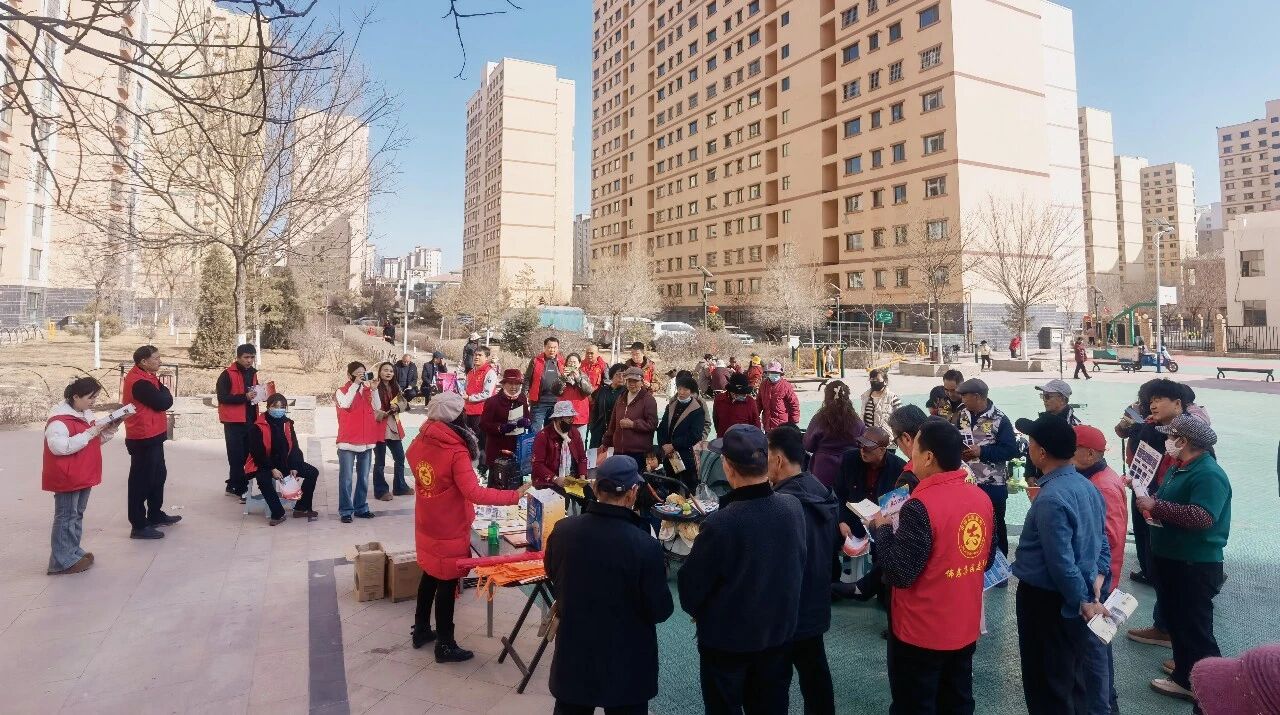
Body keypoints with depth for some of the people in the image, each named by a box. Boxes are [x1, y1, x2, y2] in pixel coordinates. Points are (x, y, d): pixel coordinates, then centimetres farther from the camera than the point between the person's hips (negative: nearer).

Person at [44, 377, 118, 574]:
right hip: (67, 478, -9)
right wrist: (89, 433, -27)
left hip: (84, 476, 9)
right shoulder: (59, 420, -19)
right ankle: (62, 562, 2)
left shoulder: (85, 414, 10)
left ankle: (73, 552, 28)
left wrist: (109, 429, 1)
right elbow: (60, 447, -29)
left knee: (77, 514, 17)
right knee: (66, 517, -4)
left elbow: (96, 440, 19)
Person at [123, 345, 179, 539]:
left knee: (158, 475, 20)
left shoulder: (143, 377, 12)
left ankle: (155, 515, 33)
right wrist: (162, 388, -4)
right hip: (144, 438, -11)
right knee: (142, 480, -3)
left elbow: (159, 399, 13)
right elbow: (164, 402, -20)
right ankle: (139, 526, 5)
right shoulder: (140, 382, -22)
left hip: (151, 436, 11)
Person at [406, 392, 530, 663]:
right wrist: (514, 496, -30)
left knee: (430, 575, 23)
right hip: (449, 529, -7)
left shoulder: (419, 443, -4)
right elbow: (474, 493, -31)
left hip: (426, 524, 7)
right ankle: (445, 644, 17)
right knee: (447, 583, 5)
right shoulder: (456, 451, -26)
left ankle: (421, 629, 38)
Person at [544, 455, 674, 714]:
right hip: (626, 664, -3)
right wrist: (659, 572, 2)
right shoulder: (644, 545, -27)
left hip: (573, 656, 3)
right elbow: (660, 611, -15)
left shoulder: (563, 530, -13)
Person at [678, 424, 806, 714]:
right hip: (780, 628, 5)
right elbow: (799, 561, 2)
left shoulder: (720, 524, -31)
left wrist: (693, 609, 4)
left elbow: (692, 581, -18)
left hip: (727, 636, -5)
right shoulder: (792, 506, -15)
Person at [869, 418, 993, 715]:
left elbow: (899, 573, -24)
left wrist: (882, 529, -11)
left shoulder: (921, 505, -26)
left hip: (921, 632, -7)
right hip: (966, 628, 7)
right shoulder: (982, 497, -2)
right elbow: (986, 559, 10)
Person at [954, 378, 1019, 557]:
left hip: (992, 484, -5)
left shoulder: (999, 419, -13)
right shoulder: (962, 415, 5)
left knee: (994, 525, 10)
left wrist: (981, 451, -20)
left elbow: (1011, 449, -14)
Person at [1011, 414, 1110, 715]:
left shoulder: (1050, 499, -27)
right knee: (1071, 679, 23)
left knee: (1047, 687, 7)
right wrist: (1094, 591, 6)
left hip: (1047, 602, -9)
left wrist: (1083, 603, -11)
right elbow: (1102, 544, 10)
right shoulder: (1087, 486, 3)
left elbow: (1062, 563, -25)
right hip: (1075, 599, 9)